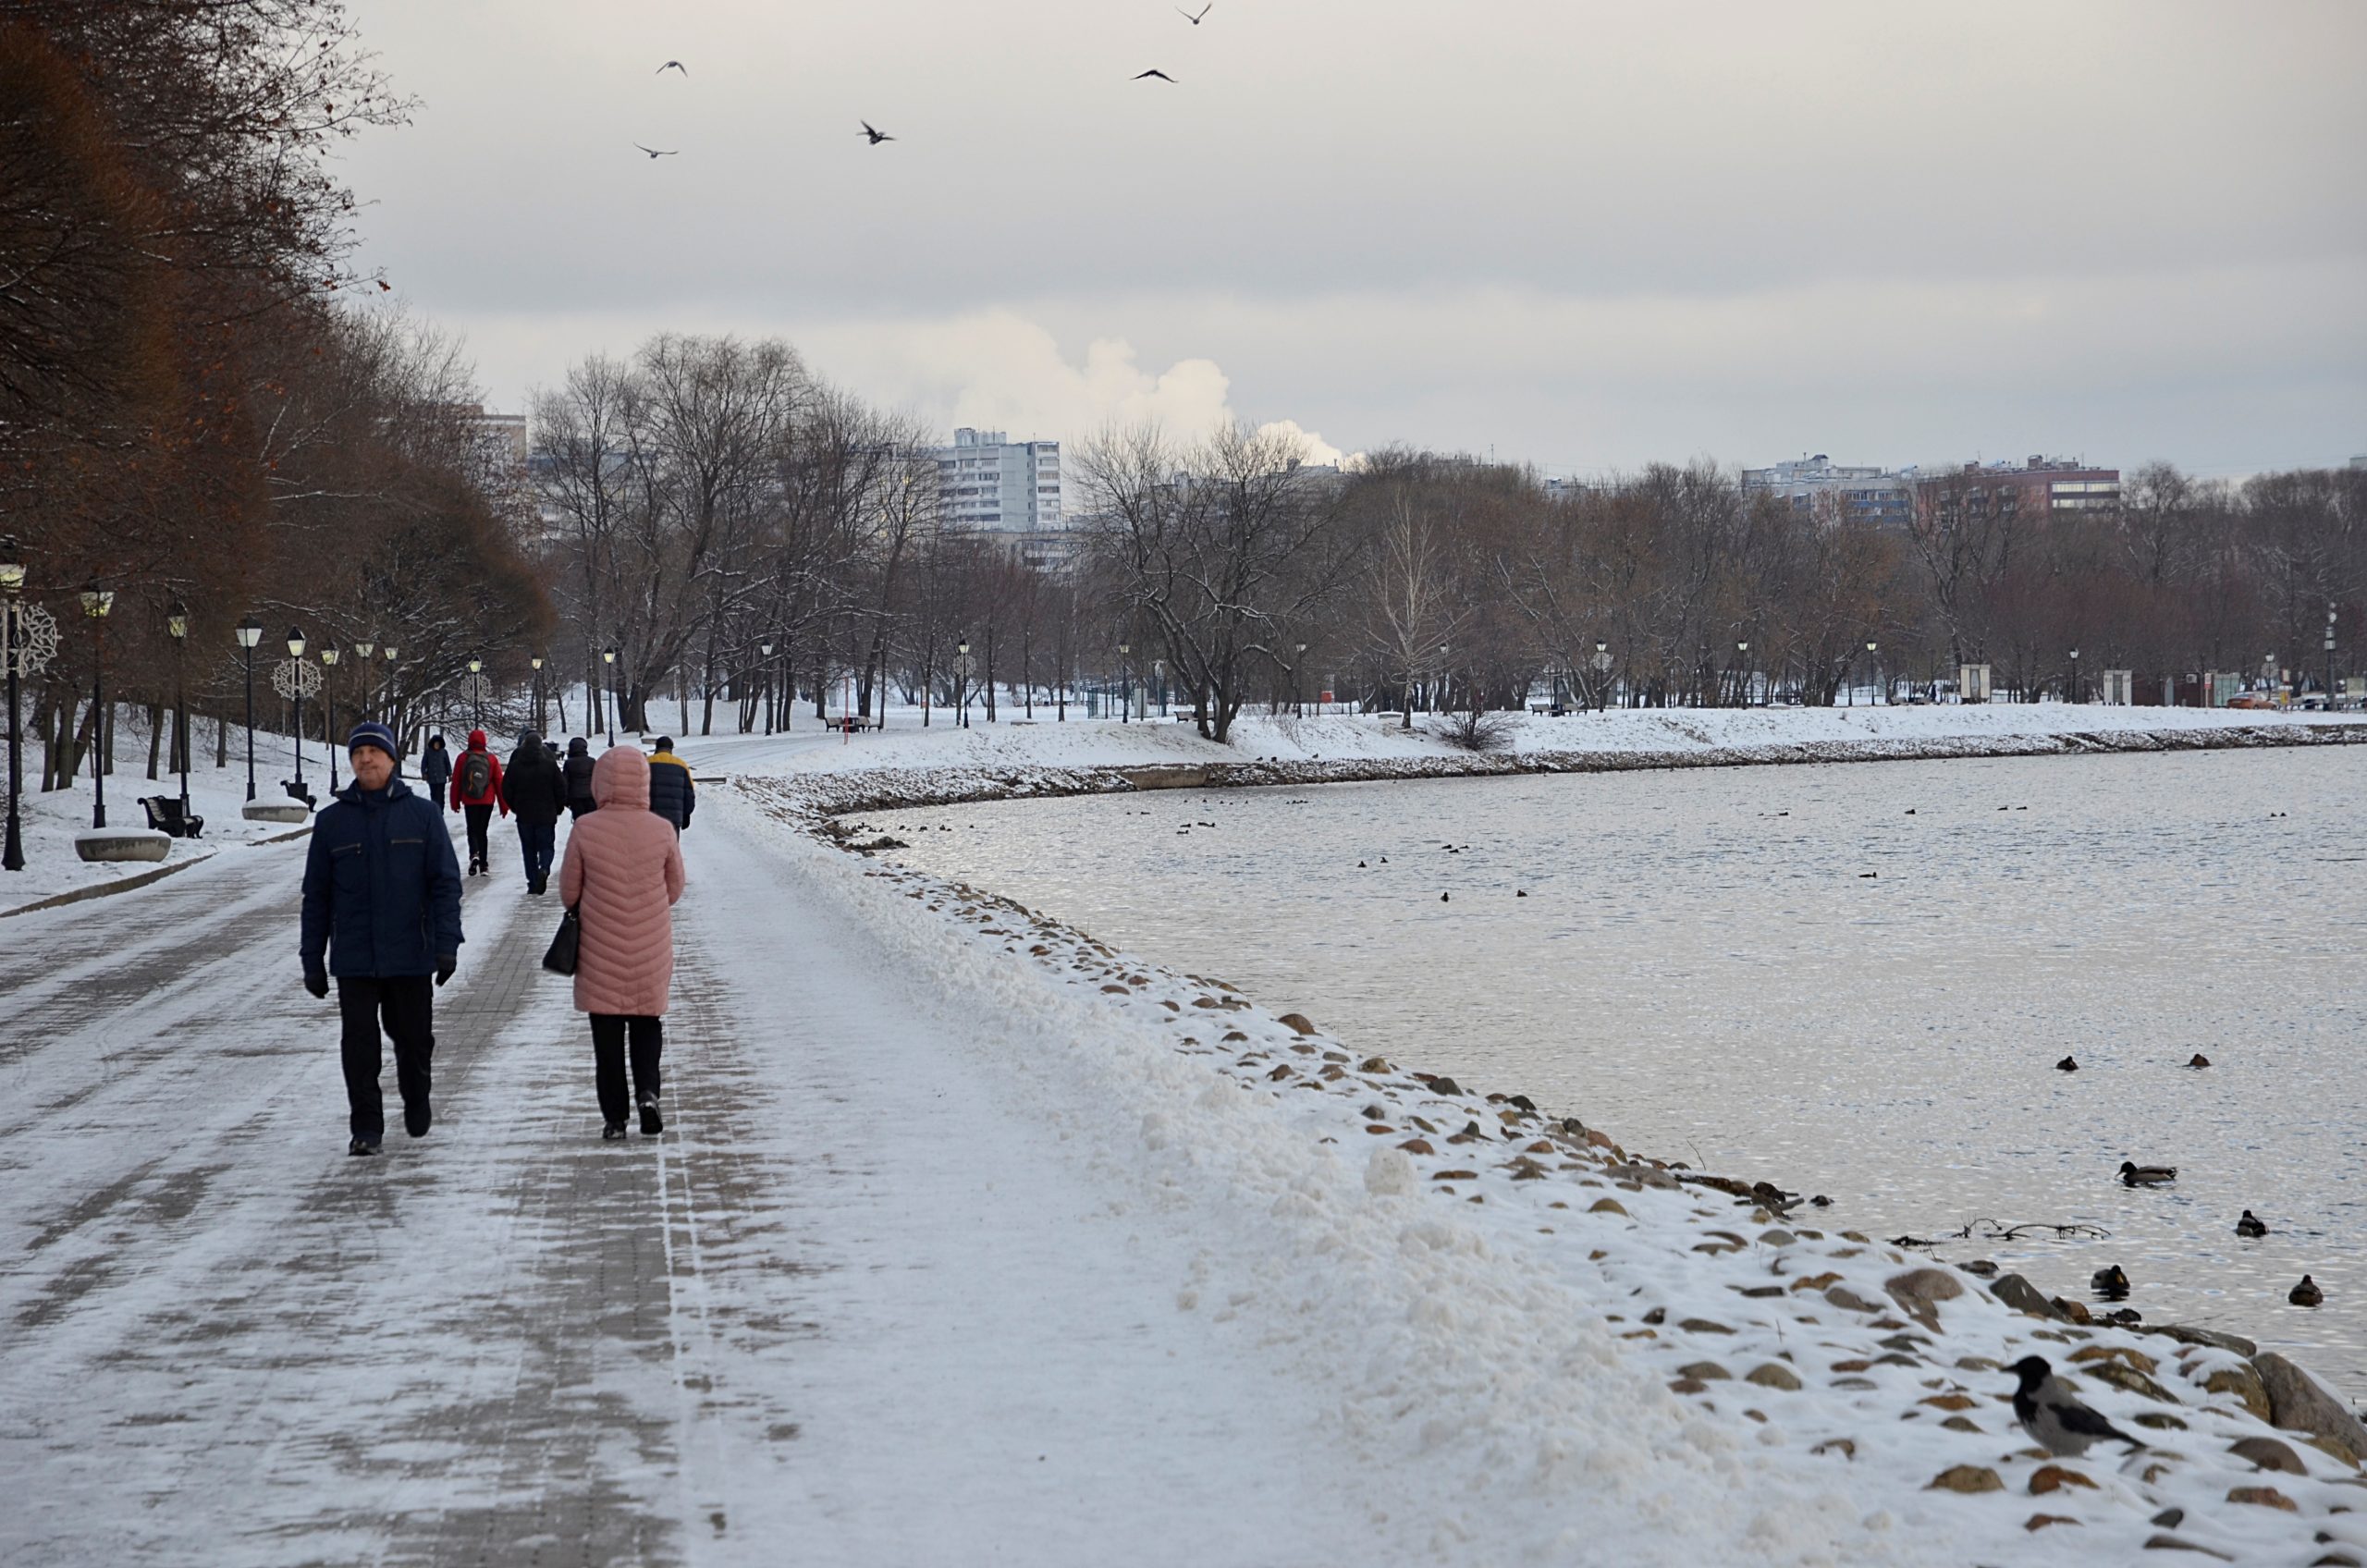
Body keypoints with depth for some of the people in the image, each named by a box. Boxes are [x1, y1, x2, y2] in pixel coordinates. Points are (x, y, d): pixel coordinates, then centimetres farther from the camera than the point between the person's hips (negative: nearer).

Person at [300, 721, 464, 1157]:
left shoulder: (422, 814, 2)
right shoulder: (332, 821, 5)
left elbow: (445, 882, 1)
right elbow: (316, 895, 8)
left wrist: (446, 944, -8)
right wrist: (312, 959, 6)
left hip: (410, 956, 0)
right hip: (354, 959, 0)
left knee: (414, 1038, 11)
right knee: (359, 1043, -4)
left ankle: (417, 1106, 36)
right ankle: (365, 1128, 3)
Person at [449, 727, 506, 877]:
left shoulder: (463, 758, -3)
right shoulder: (491, 759, -1)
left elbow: (456, 781, 2)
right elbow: (499, 783, 1)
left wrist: (455, 802, 12)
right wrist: (504, 805, 7)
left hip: (469, 802, -1)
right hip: (487, 802, 1)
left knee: (472, 830, 6)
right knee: (482, 831, 11)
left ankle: (474, 854, -23)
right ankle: (483, 865, 9)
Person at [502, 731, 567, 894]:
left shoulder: (515, 766, -4)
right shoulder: (550, 765, -6)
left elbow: (506, 791, 2)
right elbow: (561, 789, -3)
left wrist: (515, 808, 17)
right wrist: (558, 808, 13)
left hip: (524, 815, 1)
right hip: (546, 815, -1)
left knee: (529, 849, 10)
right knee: (546, 845, 8)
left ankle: (532, 883, 7)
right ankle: (544, 869, -21)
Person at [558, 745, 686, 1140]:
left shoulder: (585, 830, -12)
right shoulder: (662, 830, -9)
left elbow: (569, 892, -3)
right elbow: (674, 890, 3)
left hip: (600, 953, -1)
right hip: (652, 952, 1)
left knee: (607, 1033, 9)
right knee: (647, 1026, 17)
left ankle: (614, 1116, 10)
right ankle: (647, 1090, -5)